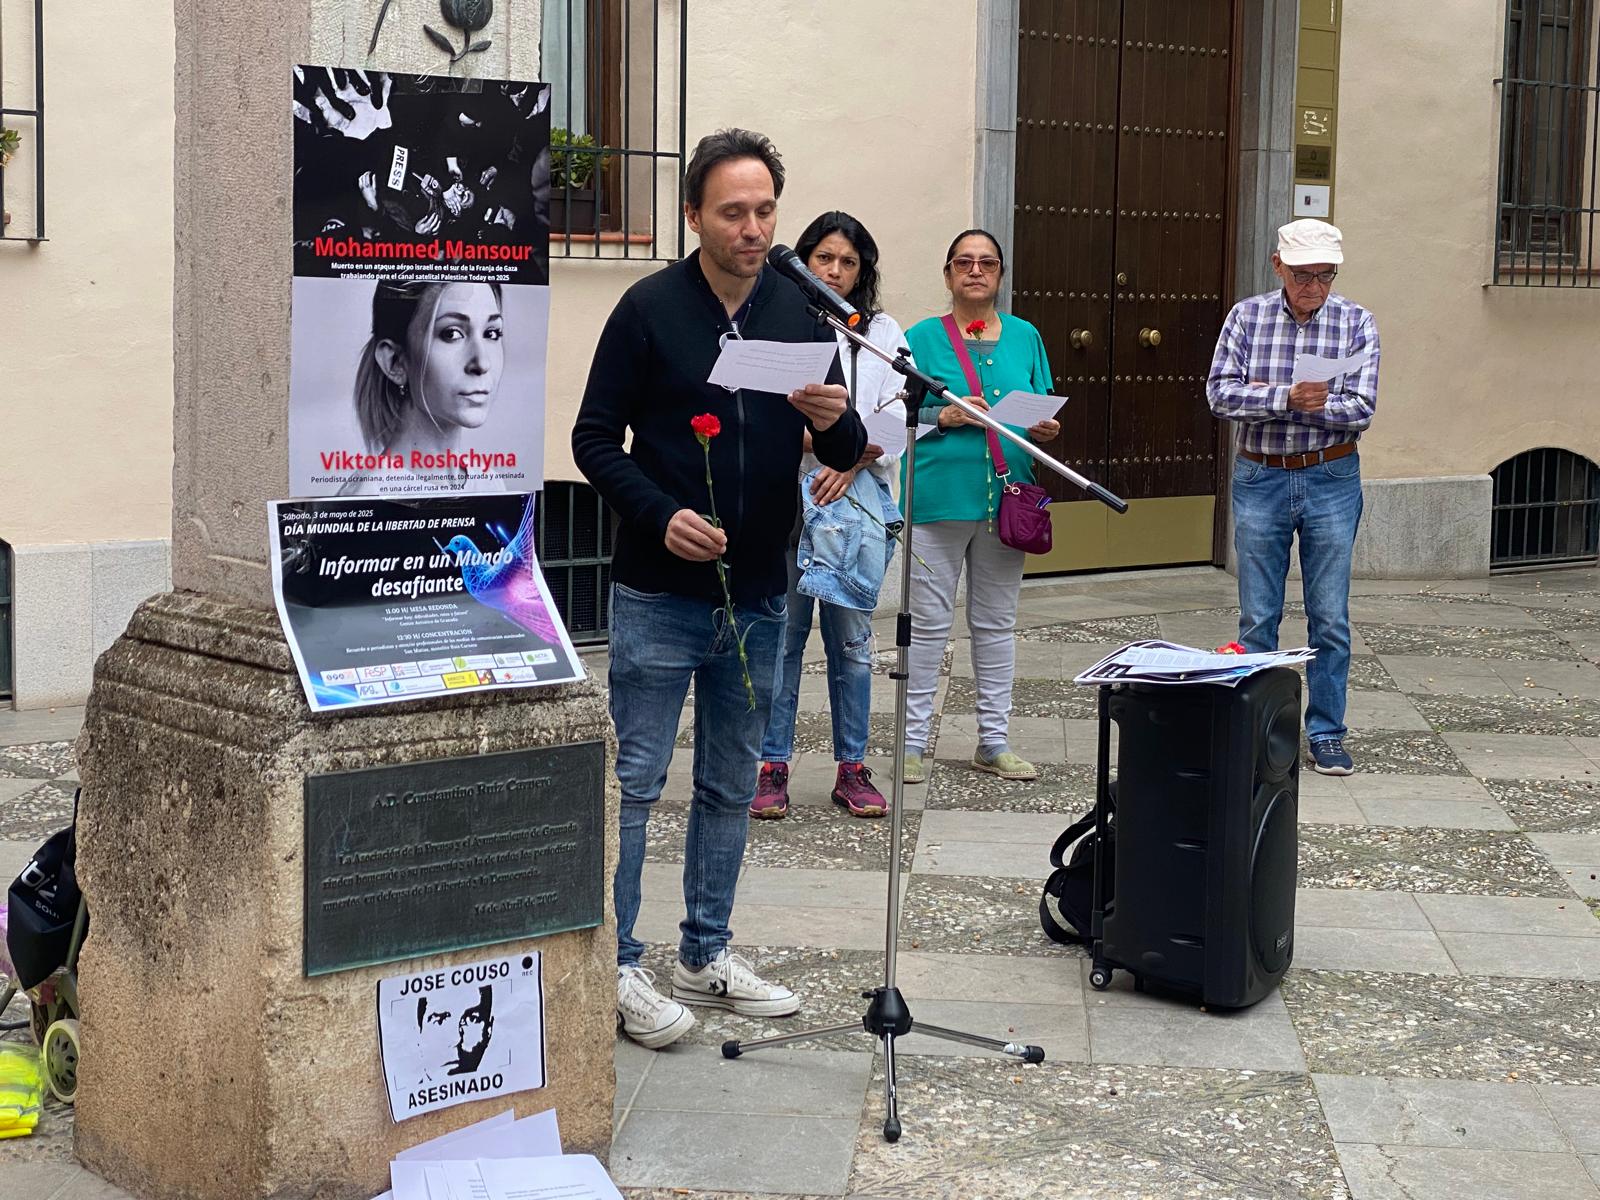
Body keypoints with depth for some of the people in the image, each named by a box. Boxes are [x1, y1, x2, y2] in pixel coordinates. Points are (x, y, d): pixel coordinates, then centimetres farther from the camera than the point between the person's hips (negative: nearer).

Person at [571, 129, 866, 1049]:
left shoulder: (800, 312, 6)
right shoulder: (651, 309, -6)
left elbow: (847, 456, 8)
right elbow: (596, 438, -4)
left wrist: (837, 420, -15)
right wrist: (661, 516, -19)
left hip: (758, 594, 5)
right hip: (660, 594, -4)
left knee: (732, 785, 13)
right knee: (634, 781, -1)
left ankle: (708, 954, 24)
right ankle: (618, 966, 8)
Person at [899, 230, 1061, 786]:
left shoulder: (1025, 337, 12)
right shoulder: (922, 338, 1)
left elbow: (1043, 412, 16)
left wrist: (1046, 429, -5)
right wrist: (944, 416, -16)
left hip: (1006, 498, 4)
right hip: (939, 496, -3)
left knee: (996, 622, 10)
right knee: (928, 623, -1)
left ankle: (993, 740, 18)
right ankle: (914, 740, 7)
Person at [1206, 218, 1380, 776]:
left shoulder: (1356, 323, -2)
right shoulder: (1247, 316, -1)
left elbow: (1360, 411, -12)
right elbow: (1221, 394, -11)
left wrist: (1263, 397, -17)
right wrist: (1289, 397, -24)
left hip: (1331, 482, 0)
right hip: (1259, 478, 0)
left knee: (1330, 619, 4)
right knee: (1257, 617, 6)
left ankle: (1327, 734, 15)